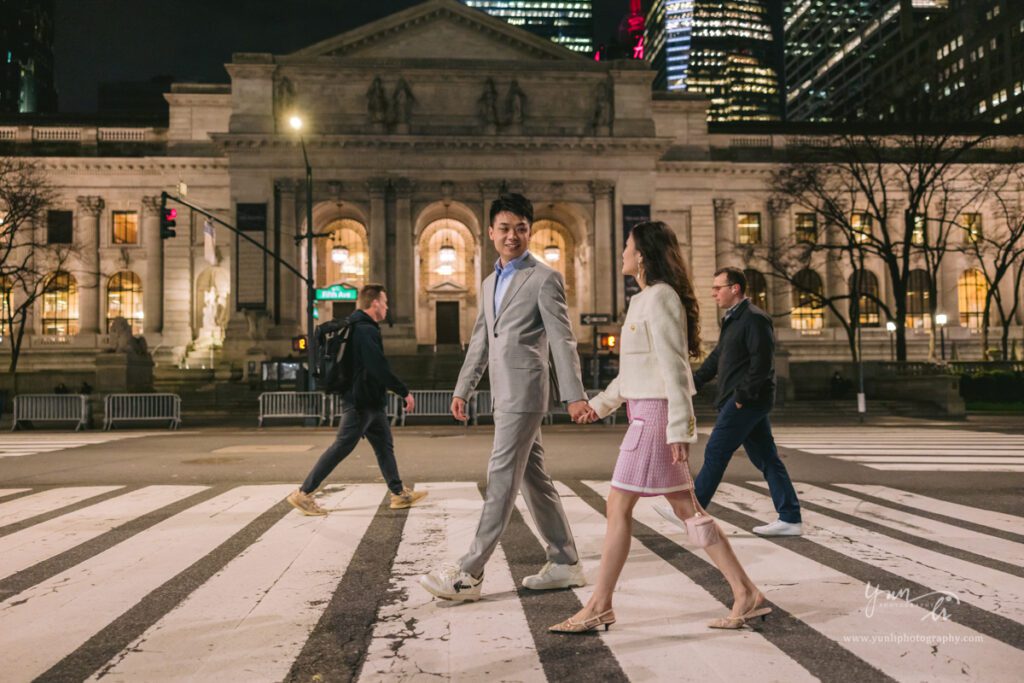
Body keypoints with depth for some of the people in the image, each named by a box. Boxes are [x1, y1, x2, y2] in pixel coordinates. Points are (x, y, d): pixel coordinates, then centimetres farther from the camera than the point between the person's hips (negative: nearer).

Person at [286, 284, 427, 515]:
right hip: (362, 402, -11)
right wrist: (405, 392, -18)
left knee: (384, 446, 13)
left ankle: (400, 494, 20)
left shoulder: (355, 327, 14)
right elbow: (380, 369, -24)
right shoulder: (366, 331, -19)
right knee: (342, 447, -5)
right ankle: (303, 493, 2)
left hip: (371, 402, 11)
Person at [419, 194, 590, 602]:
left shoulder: (544, 279, -4)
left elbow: (562, 339, -10)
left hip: (524, 392, -9)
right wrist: (462, 390, 18)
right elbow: (480, 342, 22)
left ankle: (469, 574, -4)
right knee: (533, 479, 12)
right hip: (504, 395, 9)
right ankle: (565, 564, 21)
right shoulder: (490, 283, 19)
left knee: (501, 480, -7)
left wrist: (574, 394, -16)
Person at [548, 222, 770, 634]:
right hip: (646, 412, 10)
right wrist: (600, 403, 29)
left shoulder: (660, 297, -12)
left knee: (619, 507, -3)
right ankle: (746, 594, 16)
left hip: (656, 413, -10)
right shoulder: (645, 299, 17)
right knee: (685, 509, 11)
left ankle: (599, 607, 8)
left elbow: (674, 367, -19)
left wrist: (679, 428, -22)